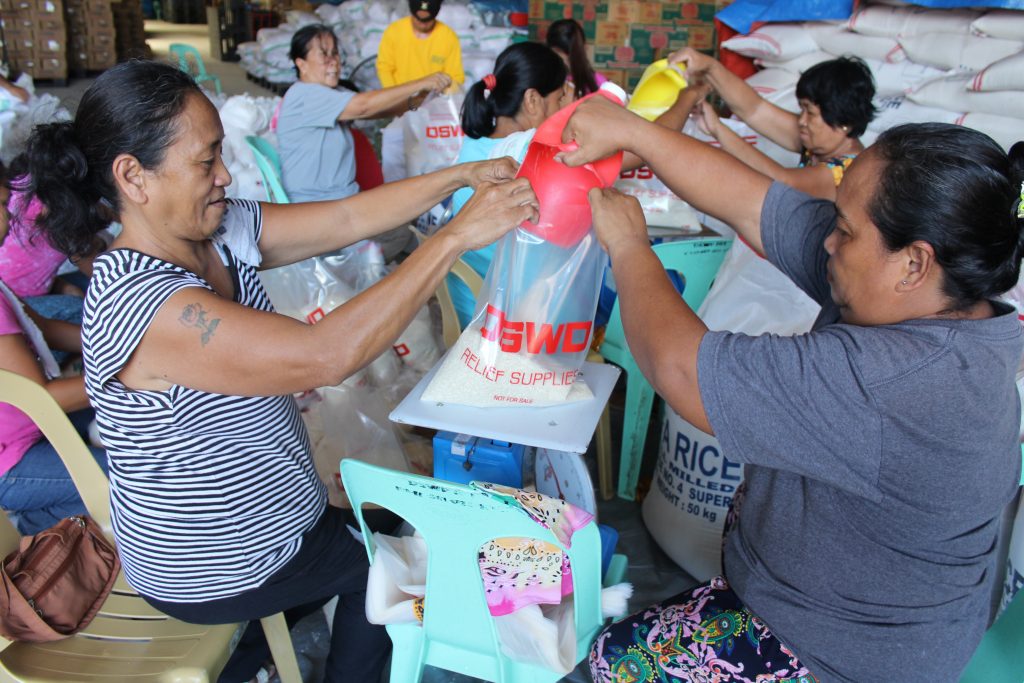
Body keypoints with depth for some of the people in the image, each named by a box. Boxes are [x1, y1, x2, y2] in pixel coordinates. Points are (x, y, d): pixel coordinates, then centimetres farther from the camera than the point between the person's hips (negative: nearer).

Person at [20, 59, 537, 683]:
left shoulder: (221, 232, -9)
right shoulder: (141, 302, -34)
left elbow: (348, 217, -6)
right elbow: (326, 355, -41)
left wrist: (463, 176, -17)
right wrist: (457, 236, -39)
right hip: (210, 572, -7)